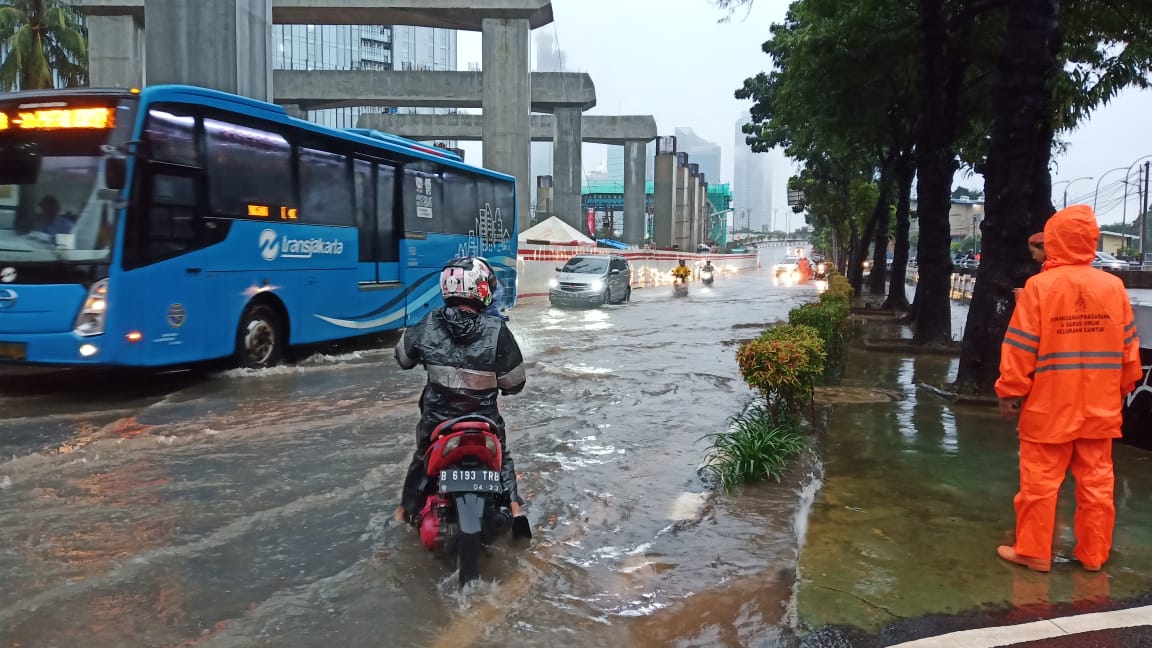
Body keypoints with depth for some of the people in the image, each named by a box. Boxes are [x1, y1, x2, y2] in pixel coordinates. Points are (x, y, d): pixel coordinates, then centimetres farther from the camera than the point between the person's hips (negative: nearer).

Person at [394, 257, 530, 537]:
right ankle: (514, 506, 12)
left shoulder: (428, 325, -13)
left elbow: (403, 357, 5)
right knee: (501, 456, 25)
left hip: (436, 418, 2)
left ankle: (408, 507, 40)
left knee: (423, 456, 29)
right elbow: (514, 382, -12)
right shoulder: (497, 331, -20)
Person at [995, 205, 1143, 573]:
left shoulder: (1038, 286, -13)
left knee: (1040, 481, 5)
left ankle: (1034, 552, 14)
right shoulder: (1114, 286, -1)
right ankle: (1093, 554, 22)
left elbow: (1020, 348, -11)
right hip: (1099, 407, 4)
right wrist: (1123, 388, 21)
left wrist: (1010, 391, -2)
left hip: (1048, 407, -4)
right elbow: (1128, 347, 8)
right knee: (1096, 482, 12)